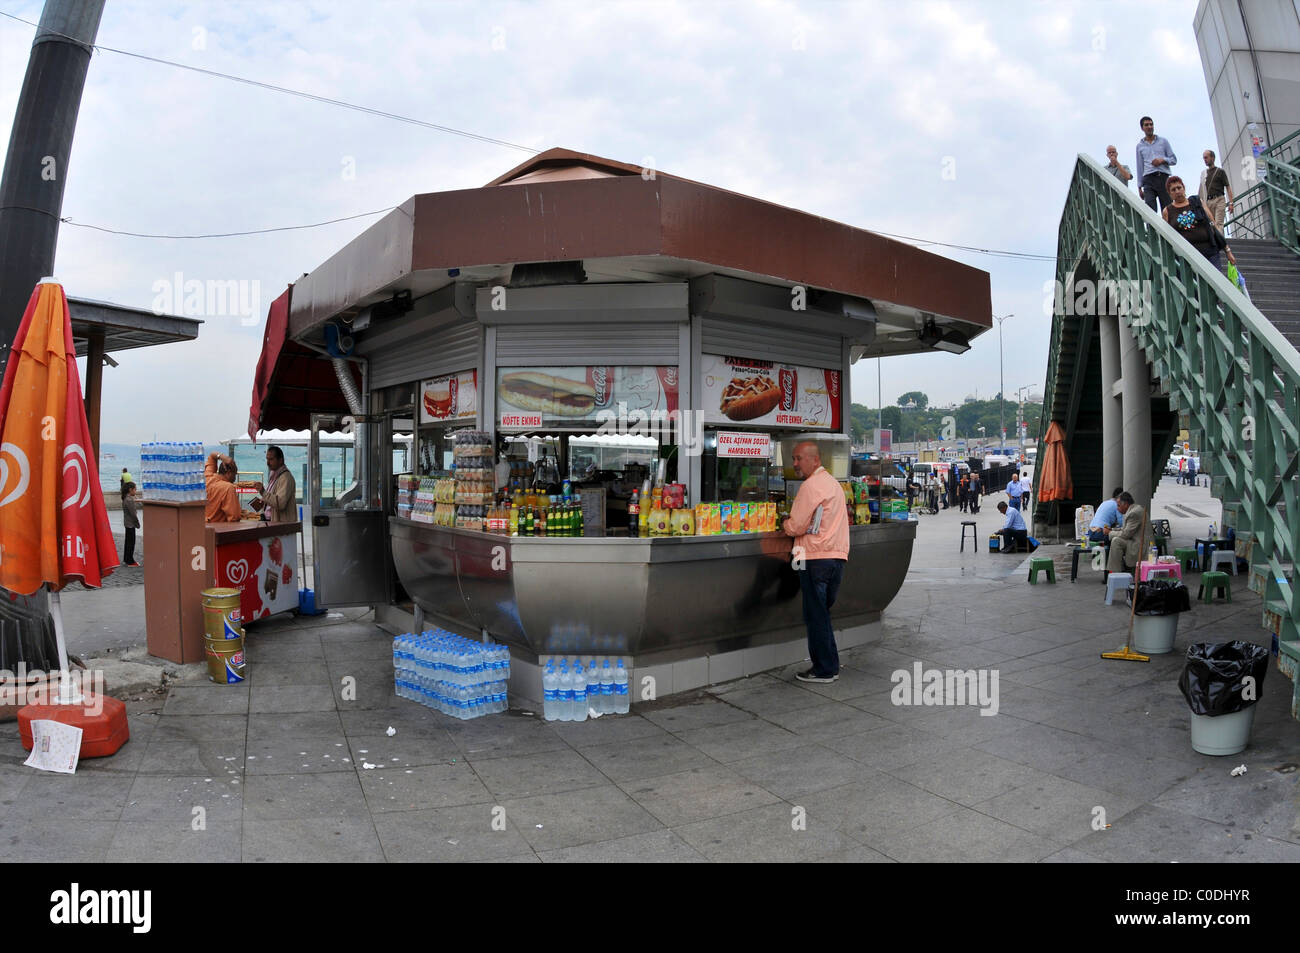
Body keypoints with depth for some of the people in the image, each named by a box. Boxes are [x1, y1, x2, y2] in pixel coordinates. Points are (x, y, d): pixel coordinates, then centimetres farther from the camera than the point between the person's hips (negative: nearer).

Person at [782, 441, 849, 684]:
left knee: (816, 616, -1)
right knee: (822, 613, 18)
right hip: (837, 556, 9)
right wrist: (794, 523, 17)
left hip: (816, 559, -9)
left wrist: (785, 524, 7)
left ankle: (823, 670, 6)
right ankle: (831, 666, 23)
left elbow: (796, 526, -14)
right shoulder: (832, 483, 18)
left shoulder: (811, 485, -12)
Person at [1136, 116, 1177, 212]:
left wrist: (1162, 160, -8)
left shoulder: (1163, 141, 15)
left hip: (1164, 177, 0)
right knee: (1150, 208, -19)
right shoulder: (1140, 145, 17)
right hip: (1149, 179, 0)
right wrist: (1139, 187, 11)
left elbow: (1174, 160, 14)